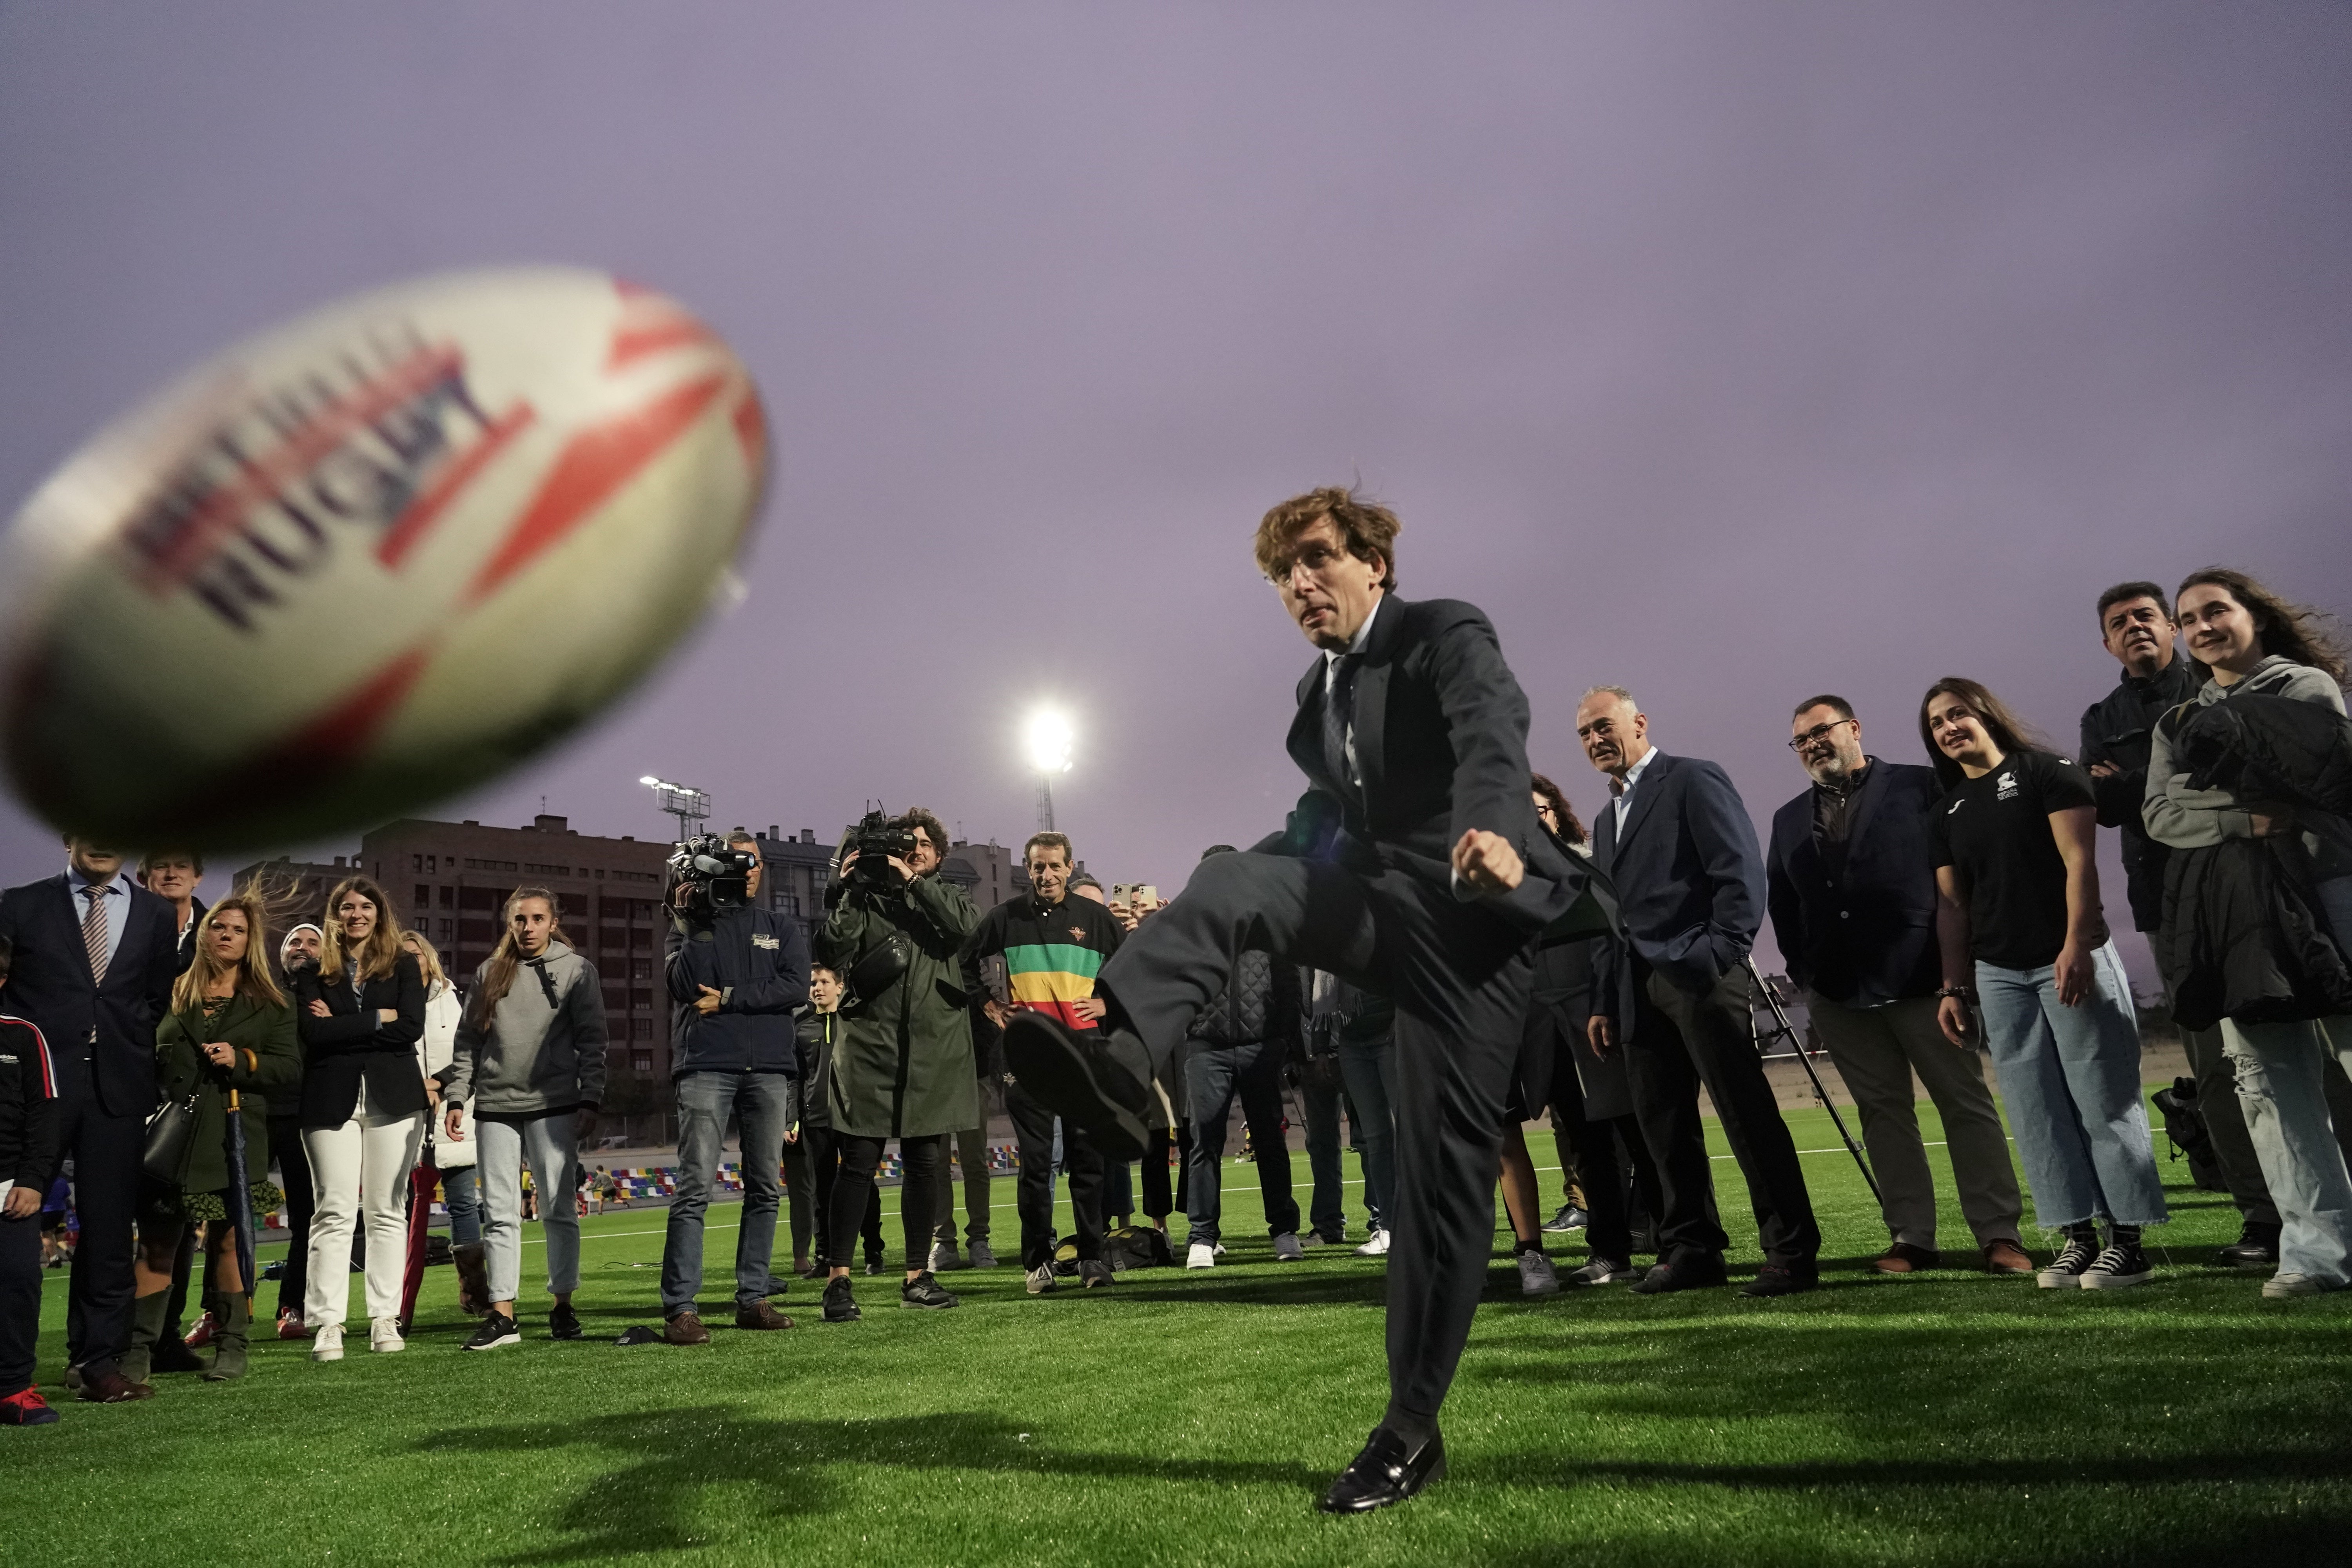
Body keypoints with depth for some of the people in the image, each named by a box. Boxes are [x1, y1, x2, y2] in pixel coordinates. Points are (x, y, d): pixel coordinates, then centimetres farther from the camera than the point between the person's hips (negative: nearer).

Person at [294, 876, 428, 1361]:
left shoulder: (404, 966, 9)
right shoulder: (314, 973, 10)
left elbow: (411, 1029, -6)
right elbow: (312, 1033, -6)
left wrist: (342, 1026, -7)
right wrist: (378, 1019, -10)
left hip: (393, 1098, 0)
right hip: (332, 1100, 0)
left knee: (388, 1211, 3)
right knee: (335, 1211, -4)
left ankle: (385, 1319, 8)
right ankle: (327, 1324, -2)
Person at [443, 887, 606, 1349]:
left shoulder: (576, 970, 3)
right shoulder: (489, 973, 12)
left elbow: (592, 1041, 0)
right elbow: (467, 1042, 14)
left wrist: (590, 1102, -6)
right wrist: (457, 1099, 6)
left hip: (553, 1106, -3)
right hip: (495, 1107, 3)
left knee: (558, 1209, 2)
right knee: (499, 1213, 3)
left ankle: (563, 1306, 12)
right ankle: (502, 1315, 6)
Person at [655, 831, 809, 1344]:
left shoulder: (782, 927, 16)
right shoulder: (692, 921, 12)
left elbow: (797, 988, -1)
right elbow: (684, 985, -6)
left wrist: (728, 999, -6)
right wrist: (690, 922, -7)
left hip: (770, 1068, 3)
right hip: (707, 1066, -2)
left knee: (766, 1188, 4)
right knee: (695, 1189, -8)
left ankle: (752, 1299, 12)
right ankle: (680, 1308, -5)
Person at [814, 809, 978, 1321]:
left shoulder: (947, 897, 15)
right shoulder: (864, 898, 9)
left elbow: (967, 927, -8)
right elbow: (831, 955, -5)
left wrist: (914, 881, -11)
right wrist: (845, 891, -11)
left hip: (936, 1049, 3)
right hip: (870, 1044, -2)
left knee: (927, 1163, 7)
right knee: (858, 1161, -6)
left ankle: (917, 1276, 19)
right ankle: (838, 1279, 1)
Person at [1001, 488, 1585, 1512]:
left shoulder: (1449, 636, -9)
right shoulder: (1319, 692, 14)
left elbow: (1495, 738, -30)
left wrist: (1495, 832, -50)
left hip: (1476, 920, -6)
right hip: (1385, 907, 6)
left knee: (1445, 1165, -5)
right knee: (1228, 886, -23)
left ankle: (1412, 1427, 7)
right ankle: (1116, 1064, -46)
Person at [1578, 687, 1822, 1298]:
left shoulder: (1693, 781, 0)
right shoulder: (1608, 818, 23)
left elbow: (1742, 871, -10)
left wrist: (1722, 956, -17)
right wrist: (1606, 1002, 16)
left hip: (1698, 976, -8)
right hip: (1640, 989, 8)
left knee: (1748, 1115, -6)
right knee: (1662, 1124, 8)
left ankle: (1792, 1253, 1)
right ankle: (1691, 1250, 17)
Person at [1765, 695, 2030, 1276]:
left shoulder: (1918, 786, 2)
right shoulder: (1790, 820, 14)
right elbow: (1780, 904, 16)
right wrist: (1805, 973, 7)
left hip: (1920, 979, -4)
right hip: (1839, 995, 4)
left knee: (1966, 1103, 2)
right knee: (1883, 1113, 7)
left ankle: (1999, 1234, 8)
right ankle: (1912, 1239, 13)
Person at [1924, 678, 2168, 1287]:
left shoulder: (2045, 771, 0)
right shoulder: (1948, 810, 14)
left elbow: (2079, 859, -9)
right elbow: (1952, 906, 13)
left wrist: (2077, 945, -19)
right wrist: (1953, 987, 7)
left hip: (2070, 960, -5)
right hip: (1998, 974, 5)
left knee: (2103, 1100, -2)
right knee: (2037, 1112, 4)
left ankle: (2128, 1240, 4)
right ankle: (2077, 1238, 9)